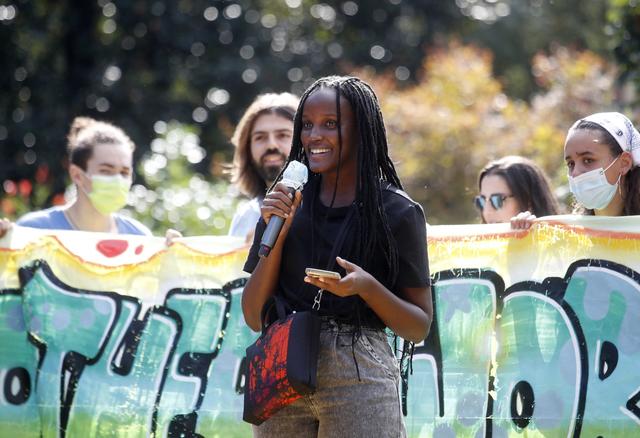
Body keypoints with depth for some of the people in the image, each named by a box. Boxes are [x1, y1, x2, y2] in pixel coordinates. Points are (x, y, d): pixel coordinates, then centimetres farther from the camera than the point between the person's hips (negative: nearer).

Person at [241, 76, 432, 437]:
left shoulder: (397, 212, 1)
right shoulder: (285, 204, 10)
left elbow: (419, 328, 2)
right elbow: (254, 318, 8)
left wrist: (366, 287, -15)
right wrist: (277, 233, -2)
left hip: (359, 375, -3)